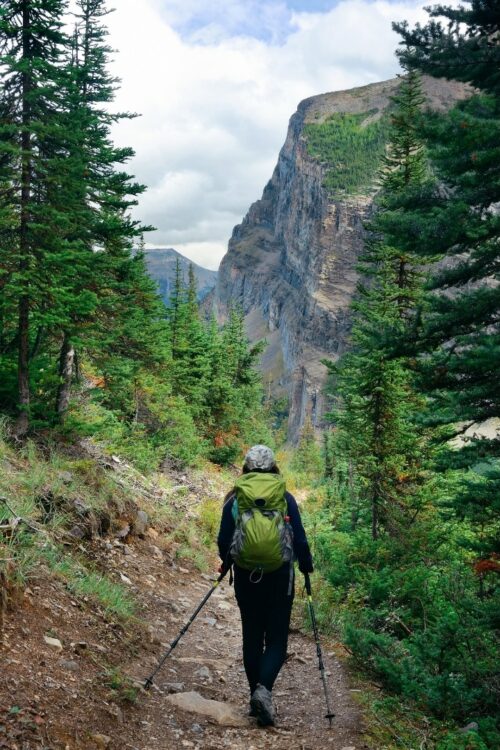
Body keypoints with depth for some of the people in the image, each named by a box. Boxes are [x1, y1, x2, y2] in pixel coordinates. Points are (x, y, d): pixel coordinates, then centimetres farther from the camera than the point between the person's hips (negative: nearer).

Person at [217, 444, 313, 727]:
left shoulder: (235, 499, -1)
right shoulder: (285, 498, -4)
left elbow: (223, 540, 2)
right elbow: (300, 538, -3)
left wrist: (227, 564, 22)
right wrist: (306, 566, 15)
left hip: (245, 576, 2)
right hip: (280, 577, -1)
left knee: (252, 637, 16)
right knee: (277, 639, 7)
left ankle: (256, 694, 21)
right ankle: (264, 688, -15)